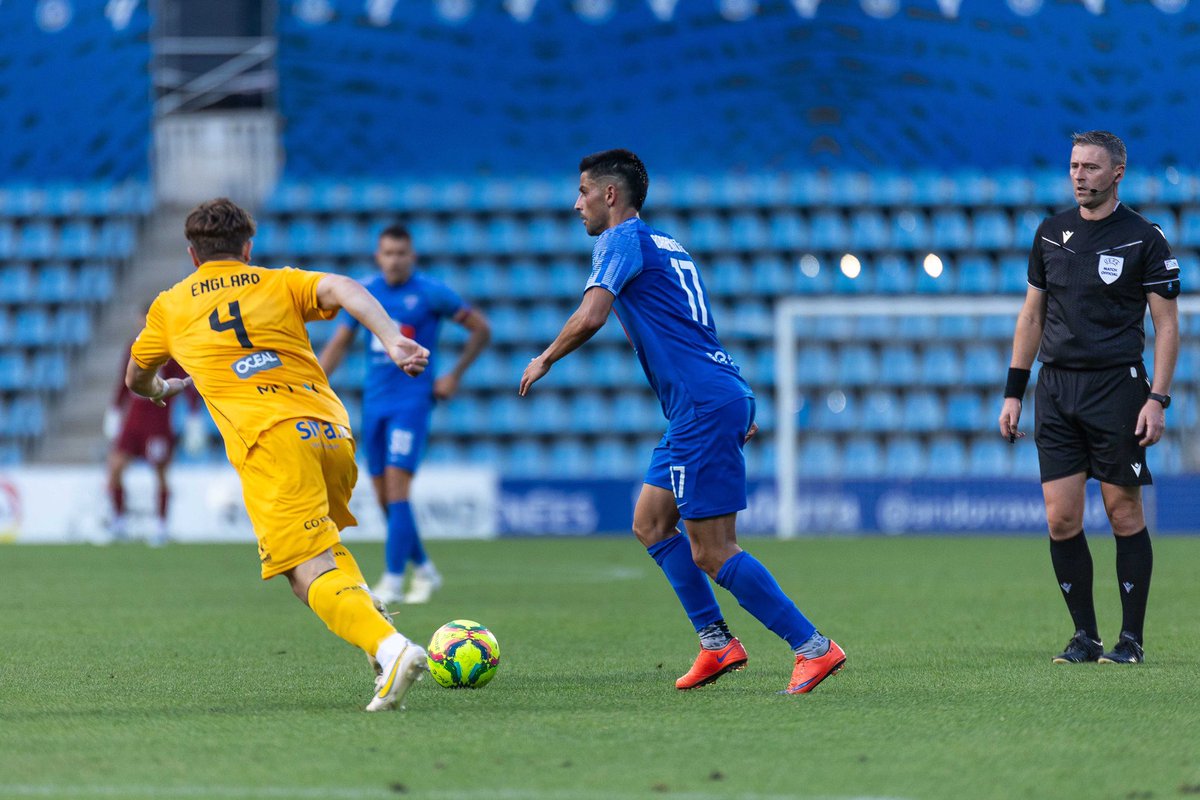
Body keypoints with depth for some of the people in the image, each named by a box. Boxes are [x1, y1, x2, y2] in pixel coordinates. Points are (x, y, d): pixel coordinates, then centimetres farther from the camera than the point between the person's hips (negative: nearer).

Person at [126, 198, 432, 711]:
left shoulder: (170, 307, 23)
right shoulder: (280, 284, 23)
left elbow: (137, 380, 39)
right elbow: (340, 288, 1)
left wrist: (162, 390, 62)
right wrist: (392, 341, -11)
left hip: (268, 438, -3)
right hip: (334, 433, 3)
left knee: (312, 571, -15)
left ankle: (389, 648, -39)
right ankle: (362, 605, 2)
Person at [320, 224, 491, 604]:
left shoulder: (432, 293, -6)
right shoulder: (363, 293, 6)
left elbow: (481, 329, 1)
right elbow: (338, 345, 11)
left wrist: (454, 376, -3)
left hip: (411, 399, -5)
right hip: (374, 401, 5)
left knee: (396, 489, -16)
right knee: (384, 496, 6)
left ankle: (393, 580, -14)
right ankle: (423, 570, 23)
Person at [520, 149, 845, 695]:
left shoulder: (622, 240, -5)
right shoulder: (667, 245, 24)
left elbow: (590, 317, -20)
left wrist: (544, 360, -4)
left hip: (704, 410, -10)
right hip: (713, 403, 10)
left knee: (712, 553, -9)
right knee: (650, 524, 16)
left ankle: (813, 647, -10)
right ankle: (716, 643, 14)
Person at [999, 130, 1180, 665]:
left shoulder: (1143, 239, -2)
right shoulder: (1052, 233, 11)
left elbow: (1166, 325, -2)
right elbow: (1032, 315, 17)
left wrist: (1158, 399, -11)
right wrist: (1013, 394, 11)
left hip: (1116, 385, -4)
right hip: (1056, 389, 4)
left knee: (1123, 512, -1)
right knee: (1061, 519, -2)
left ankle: (1131, 638, 6)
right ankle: (1084, 635, 8)